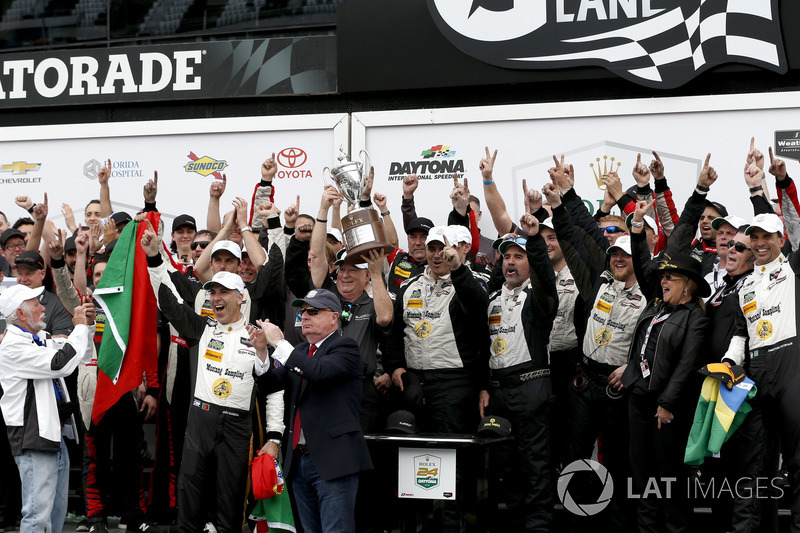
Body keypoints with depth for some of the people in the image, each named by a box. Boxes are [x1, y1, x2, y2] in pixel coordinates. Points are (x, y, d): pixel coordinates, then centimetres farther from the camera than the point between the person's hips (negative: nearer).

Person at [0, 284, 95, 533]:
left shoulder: (43, 339, 14)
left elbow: (81, 357, 24)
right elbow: (60, 364, -24)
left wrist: (86, 325, 7)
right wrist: (80, 326, -13)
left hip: (55, 435, 10)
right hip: (34, 439, -10)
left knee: (57, 512, 15)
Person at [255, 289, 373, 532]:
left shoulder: (345, 348, -5)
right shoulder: (300, 352, 18)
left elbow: (319, 373, -23)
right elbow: (275, 382, 11)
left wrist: (280, 343, -19)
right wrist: (261, 350, -4)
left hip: (333, 460, -8)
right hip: (299, 459, 8)